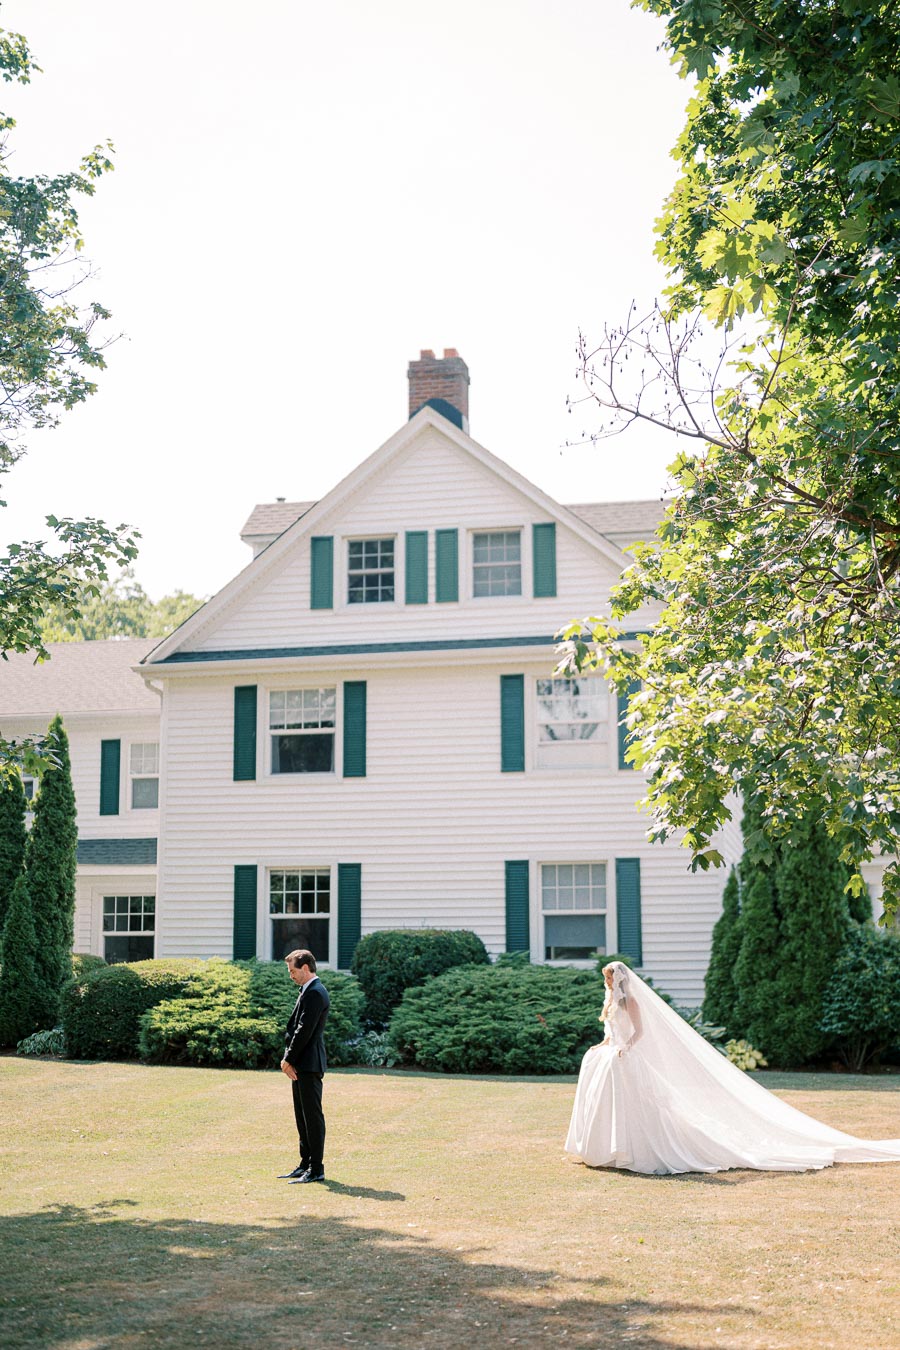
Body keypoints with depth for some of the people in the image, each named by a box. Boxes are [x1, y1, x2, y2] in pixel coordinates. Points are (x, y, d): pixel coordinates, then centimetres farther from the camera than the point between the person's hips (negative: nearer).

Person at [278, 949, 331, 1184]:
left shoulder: (314, 993, -15)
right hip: (301, 1065, 10)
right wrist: (289, 1060, 6)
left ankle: (316, 1169, -2)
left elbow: (305, 1031, -19)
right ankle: (306, 1165, 21)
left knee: (313, 1116, -6)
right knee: (303, 1117, 14)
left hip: (308, 1066, -10)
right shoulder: (309, 991, 17)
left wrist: (288, 1059, -11)